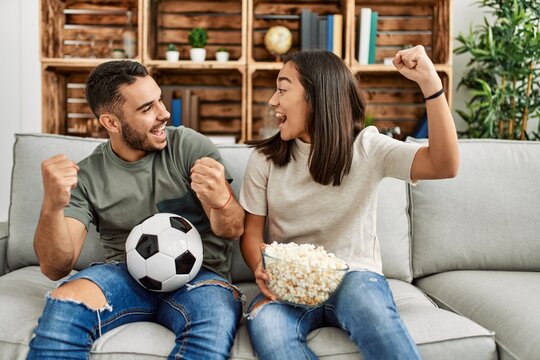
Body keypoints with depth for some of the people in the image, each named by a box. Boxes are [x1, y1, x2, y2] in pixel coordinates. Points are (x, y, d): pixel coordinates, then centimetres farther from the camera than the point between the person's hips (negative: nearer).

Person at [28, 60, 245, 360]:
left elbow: (232, 230, -5)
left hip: (196, 275, -1)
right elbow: (55, 268, -4)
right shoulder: (86, 176, 3)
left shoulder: (191, 146, 0)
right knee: (63, 306, -30)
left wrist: (220, 200, -31)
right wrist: (53, 206, -24)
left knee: (217, 318, -36)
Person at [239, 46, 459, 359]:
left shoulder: (366, 148, -4)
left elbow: (444, 165, -18)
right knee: (264, 322, -33)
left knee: (360, 294, -38)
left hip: (355, 277, -1)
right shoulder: (265, 158, 3)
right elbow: (252, 232, 6)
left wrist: (431, 84, -29)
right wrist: (261, 269, -17)